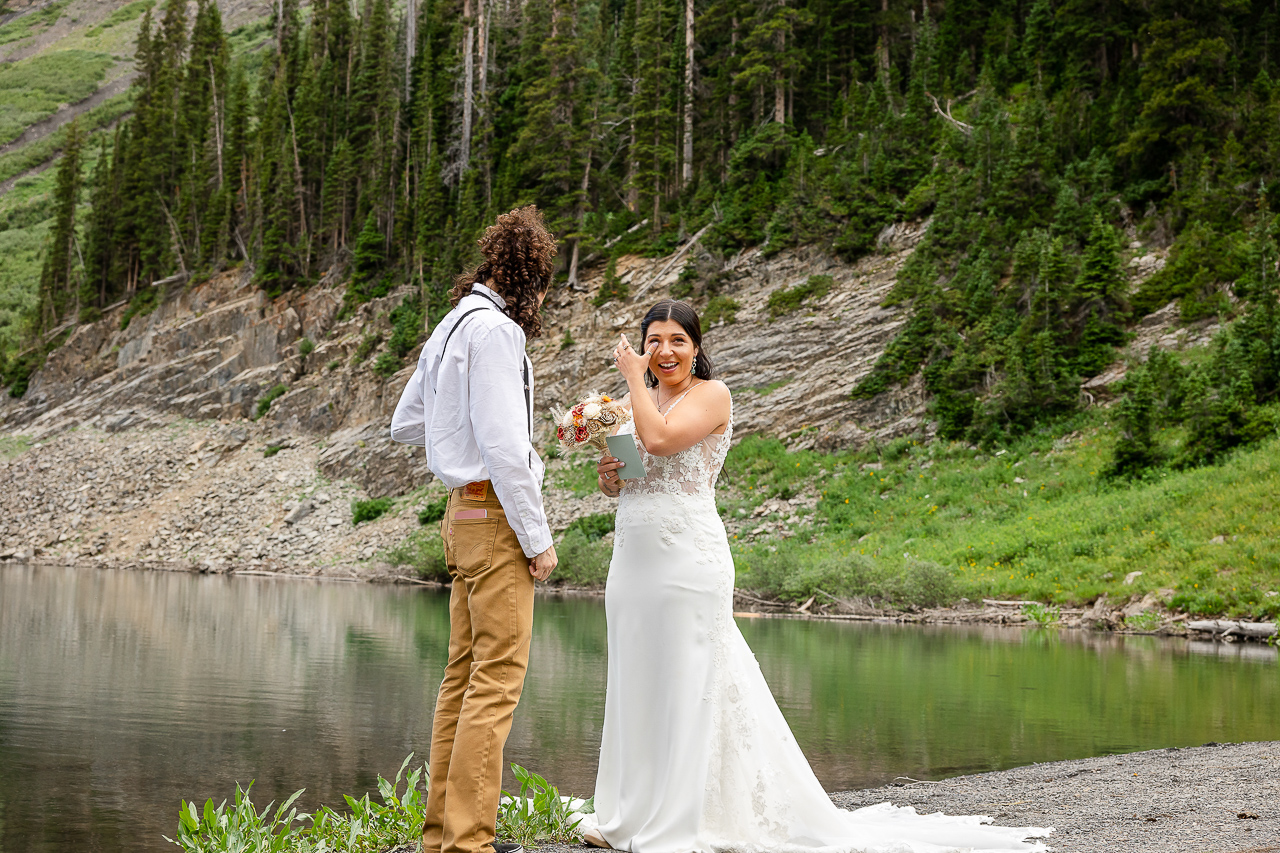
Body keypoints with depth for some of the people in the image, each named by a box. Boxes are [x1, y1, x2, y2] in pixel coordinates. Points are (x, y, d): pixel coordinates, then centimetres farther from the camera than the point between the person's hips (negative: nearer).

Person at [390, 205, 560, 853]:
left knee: (465, 672, 12)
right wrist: (537, 536, -14)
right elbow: (504, 446, -19)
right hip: (495, 514, -10)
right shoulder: (495, 328, -14)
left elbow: (404, 425, 25)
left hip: (462, 513, 10)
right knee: (498, 676, -9)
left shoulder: (451, 328, 17)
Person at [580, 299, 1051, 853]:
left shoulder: (710, 394, -5)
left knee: (683, 683, -4)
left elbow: (660, 439, -22)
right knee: (633, 685, 11)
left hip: (688, 557, -8)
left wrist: (633, 377, -8)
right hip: (633, 558, 8)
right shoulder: (643, 398, 17)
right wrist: (607, 477, 0)